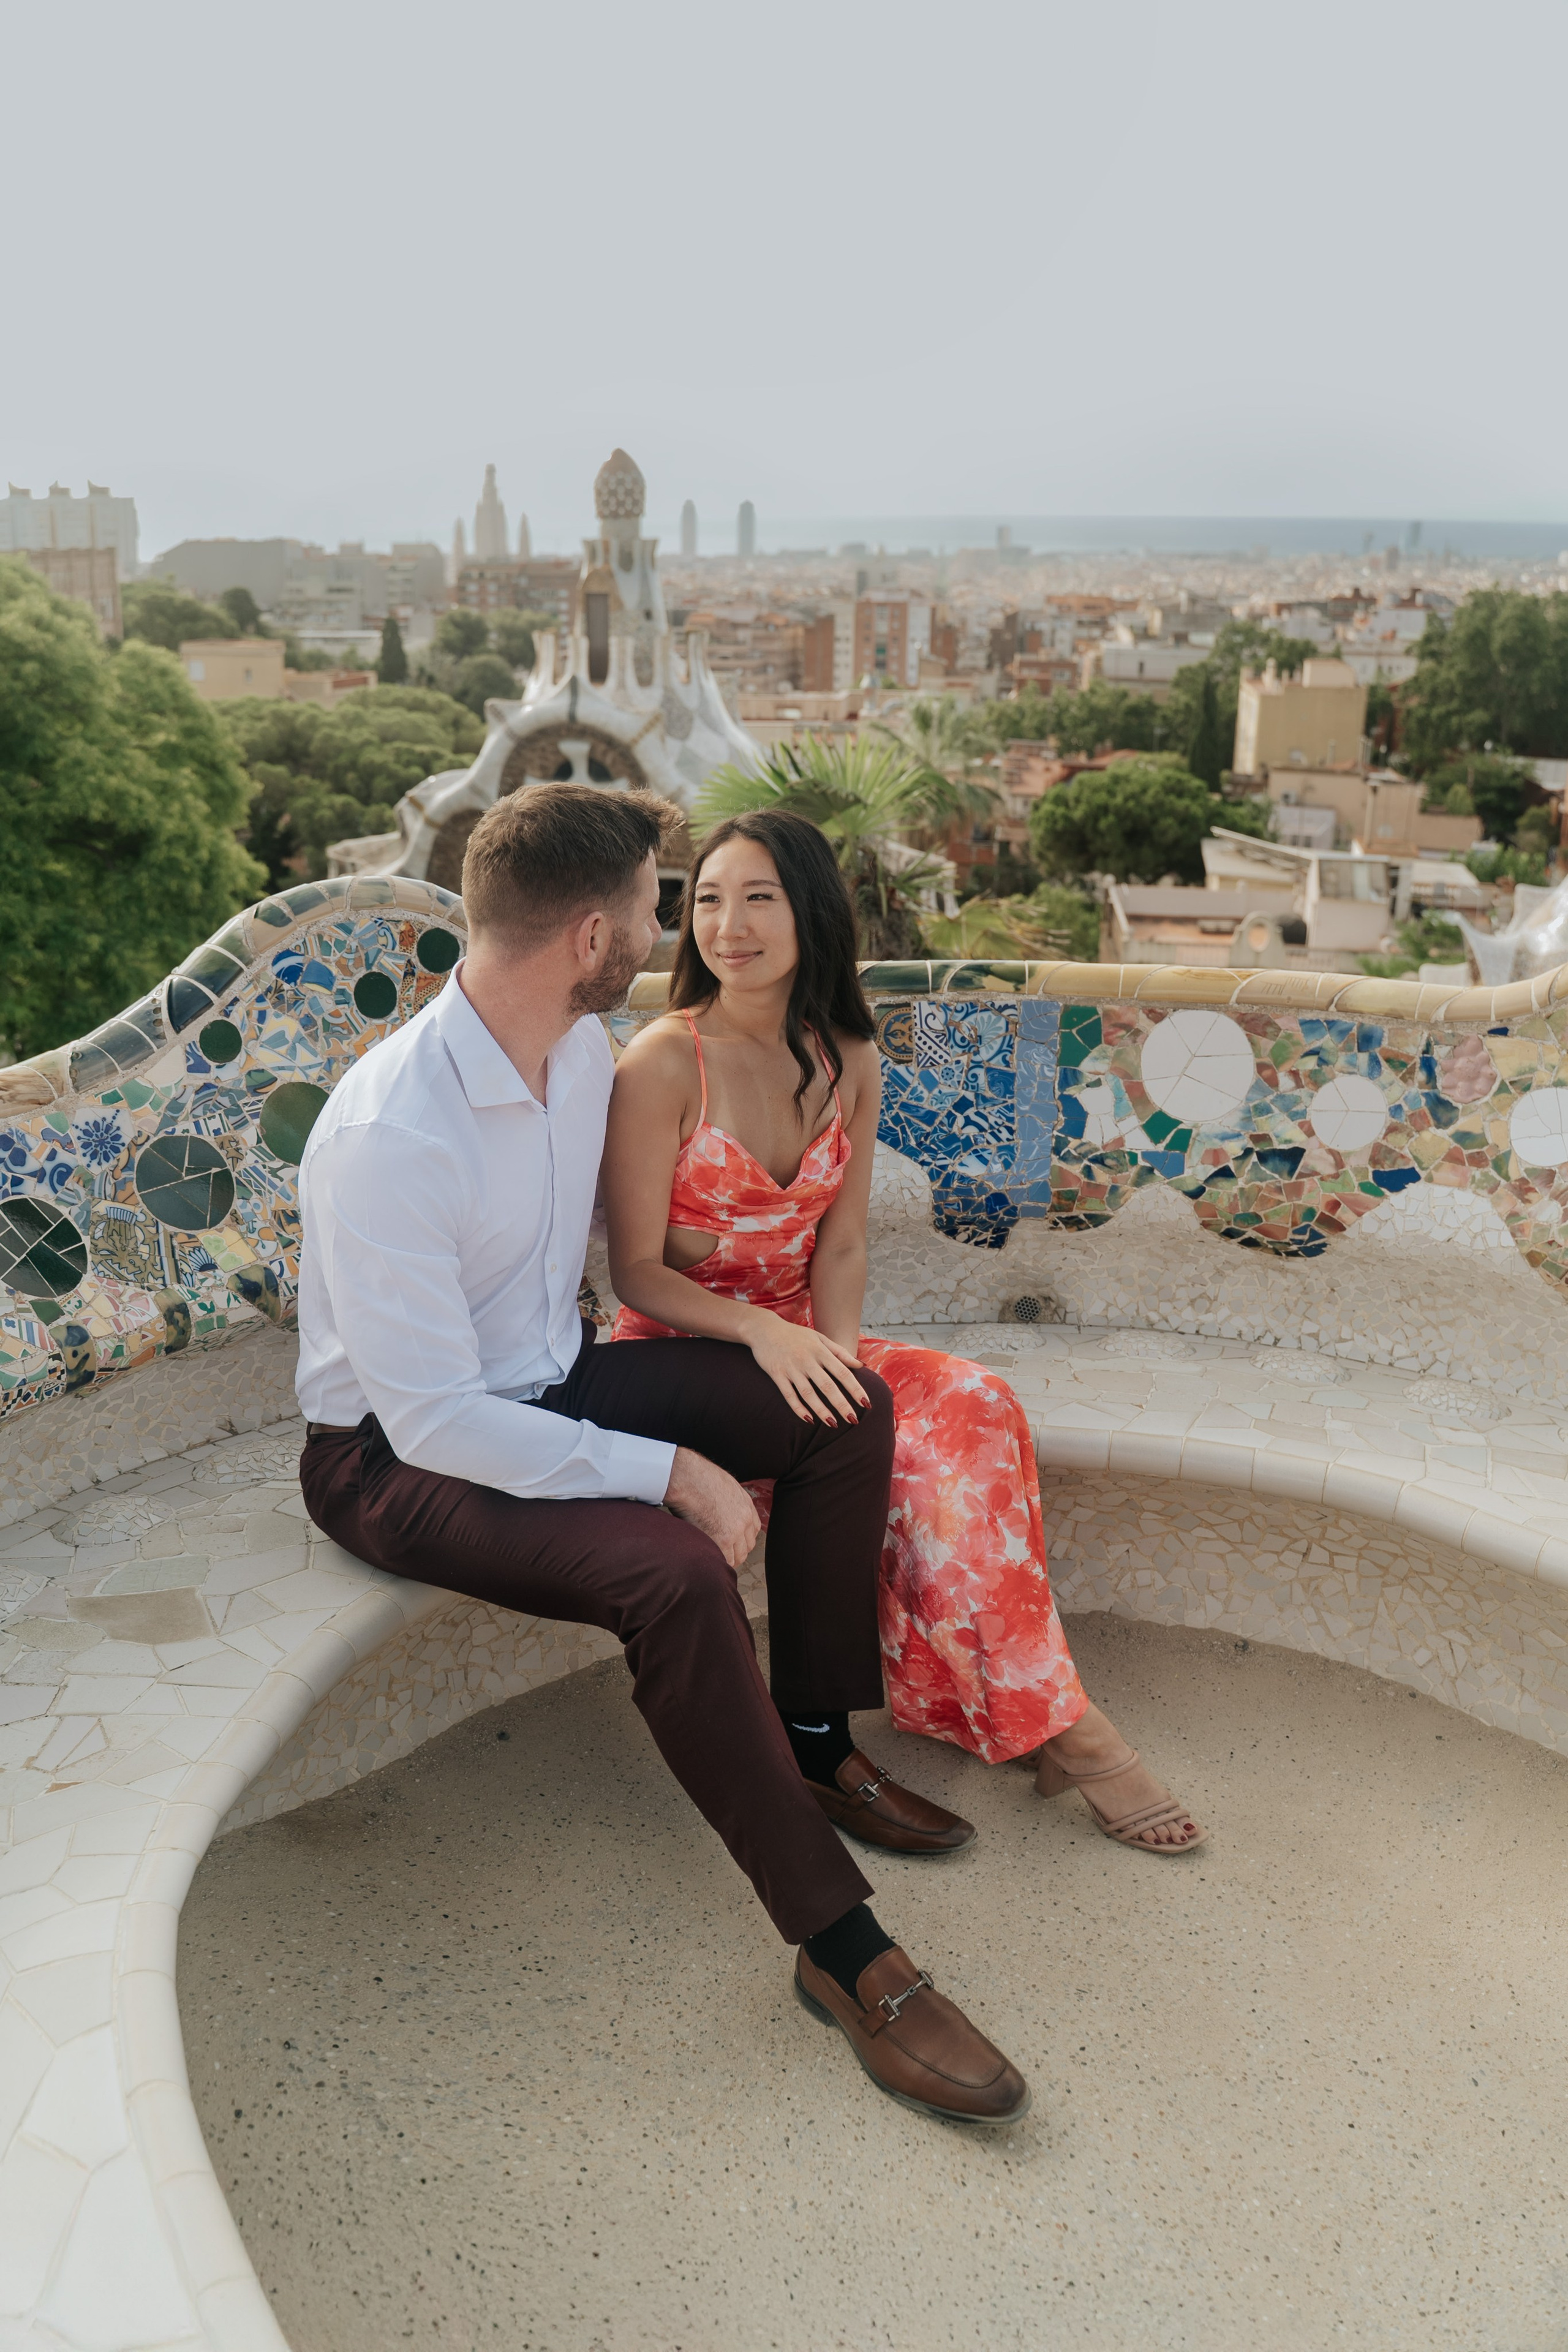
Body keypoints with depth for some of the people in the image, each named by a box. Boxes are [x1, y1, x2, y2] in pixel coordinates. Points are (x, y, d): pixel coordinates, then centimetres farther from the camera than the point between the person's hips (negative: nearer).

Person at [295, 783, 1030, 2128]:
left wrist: (768, 1345, 13)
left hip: (551, 1381, 8)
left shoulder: (587, 1047, -4)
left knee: (849, 1412, -4)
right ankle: (845, 1952, -18)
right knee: (675, 1570, -33)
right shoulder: (389, 1135, -30)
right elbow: (435, 1420, -29)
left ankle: (814, 1746, 10)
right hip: (402, 1457, -8)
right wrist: (668, 1472, -27)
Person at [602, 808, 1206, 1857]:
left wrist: (834, 1355, -15)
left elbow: (841, 1246, 4)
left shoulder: (848, 1062, 4)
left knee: (974, 1405, -22)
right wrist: (764, 1332, -28)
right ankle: (1053, 1724, -11)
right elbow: (637, 1271, -13)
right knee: (909, 1452, -25)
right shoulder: (663, 1065, -13)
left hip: (799, 1347, 5)